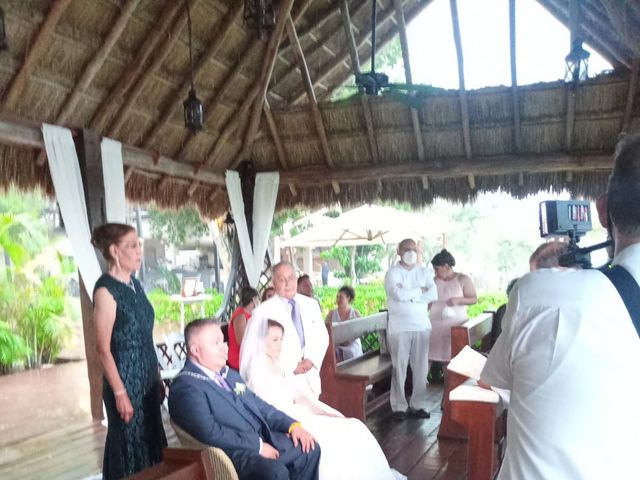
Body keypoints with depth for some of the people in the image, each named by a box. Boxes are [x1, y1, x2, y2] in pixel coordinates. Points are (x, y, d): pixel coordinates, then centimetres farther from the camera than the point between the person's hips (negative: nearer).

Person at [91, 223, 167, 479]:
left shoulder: (134, 284, 6)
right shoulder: (105, 290, -17)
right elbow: (103, 348, -17)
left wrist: (157, 378, 13)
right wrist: (119, 393, -17)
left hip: (147, 378, 7)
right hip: (126, 380, -7)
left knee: (150, 441, 17)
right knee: (129, 446, 7)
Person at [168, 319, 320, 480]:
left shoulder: (229, 374, 18)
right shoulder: (185, 387, -12)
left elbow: (258, 405, 20)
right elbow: (210, 433, -23)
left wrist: (292, 425, 6)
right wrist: (257, 445, -19)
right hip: (232, 453, -9)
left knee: (309, 449, 5)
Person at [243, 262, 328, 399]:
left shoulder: (311, 304, 7)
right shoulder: (263, 312, -8)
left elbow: (322, 337, 13)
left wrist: (312, 360, -7)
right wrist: (291, 366, -14)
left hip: (311, 381, 5)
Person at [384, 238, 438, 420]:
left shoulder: (424, 272, 11)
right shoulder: (392, 273, -1)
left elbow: (433, 294, -4)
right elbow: (398, 294, -18)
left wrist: (408, 294, -11)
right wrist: (419, 291, -7)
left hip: (422, 325, 4)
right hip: (399, 326, -4)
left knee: (421, 367, 6)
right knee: (399, 367, -1)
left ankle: (418, 404, 16)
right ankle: (399, 406, 8)